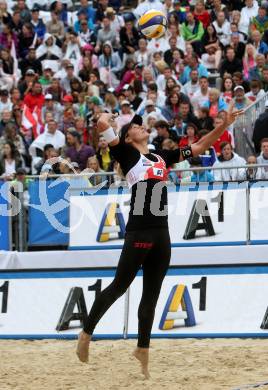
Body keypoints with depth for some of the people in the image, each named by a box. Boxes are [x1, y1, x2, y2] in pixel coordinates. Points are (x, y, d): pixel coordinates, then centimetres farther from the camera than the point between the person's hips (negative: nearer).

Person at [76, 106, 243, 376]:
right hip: (138, 233, -6)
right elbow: (102, 125, -10)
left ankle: (143, 352, 16)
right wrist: (106, 118, 12)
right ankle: (86, 333, 12)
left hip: (161, 234, 6)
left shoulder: (162, 157, 19)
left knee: (151, 295, 9)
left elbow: (199, 147, 22)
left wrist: (224, 125, 14)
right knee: (119, 287, -2)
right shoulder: (127, 154, 2)